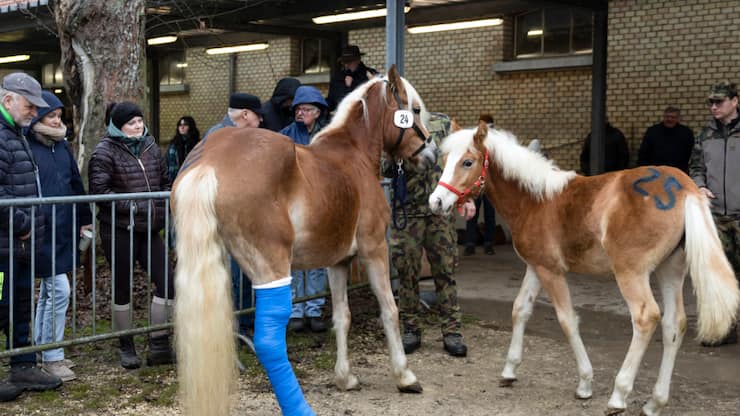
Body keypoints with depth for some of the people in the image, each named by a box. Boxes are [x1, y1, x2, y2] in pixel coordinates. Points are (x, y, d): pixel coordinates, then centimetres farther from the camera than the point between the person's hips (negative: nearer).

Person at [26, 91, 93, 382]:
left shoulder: (61, 146, 12)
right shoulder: (26, 147, -11)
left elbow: (75, 184, 18)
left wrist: (83, 220, 18)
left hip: (63, 231, 8)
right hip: (42, 232, -8)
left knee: (49, 292, 15)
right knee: (59, 290, -9)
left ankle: (42, 351, 26)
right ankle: (51, 358, 2)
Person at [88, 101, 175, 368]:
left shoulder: (151, 148, 10)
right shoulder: (105, 152, -8)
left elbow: (165, 182, 20)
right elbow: (99, 190, -15)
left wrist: (164, 204, 3)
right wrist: (133, 206, -20)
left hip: (149, 229, 5)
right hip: (118, 230, -5)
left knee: (166, 281, 0)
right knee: (122, 287, 7)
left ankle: (159, 345, 11)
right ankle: (126, 346, 22)